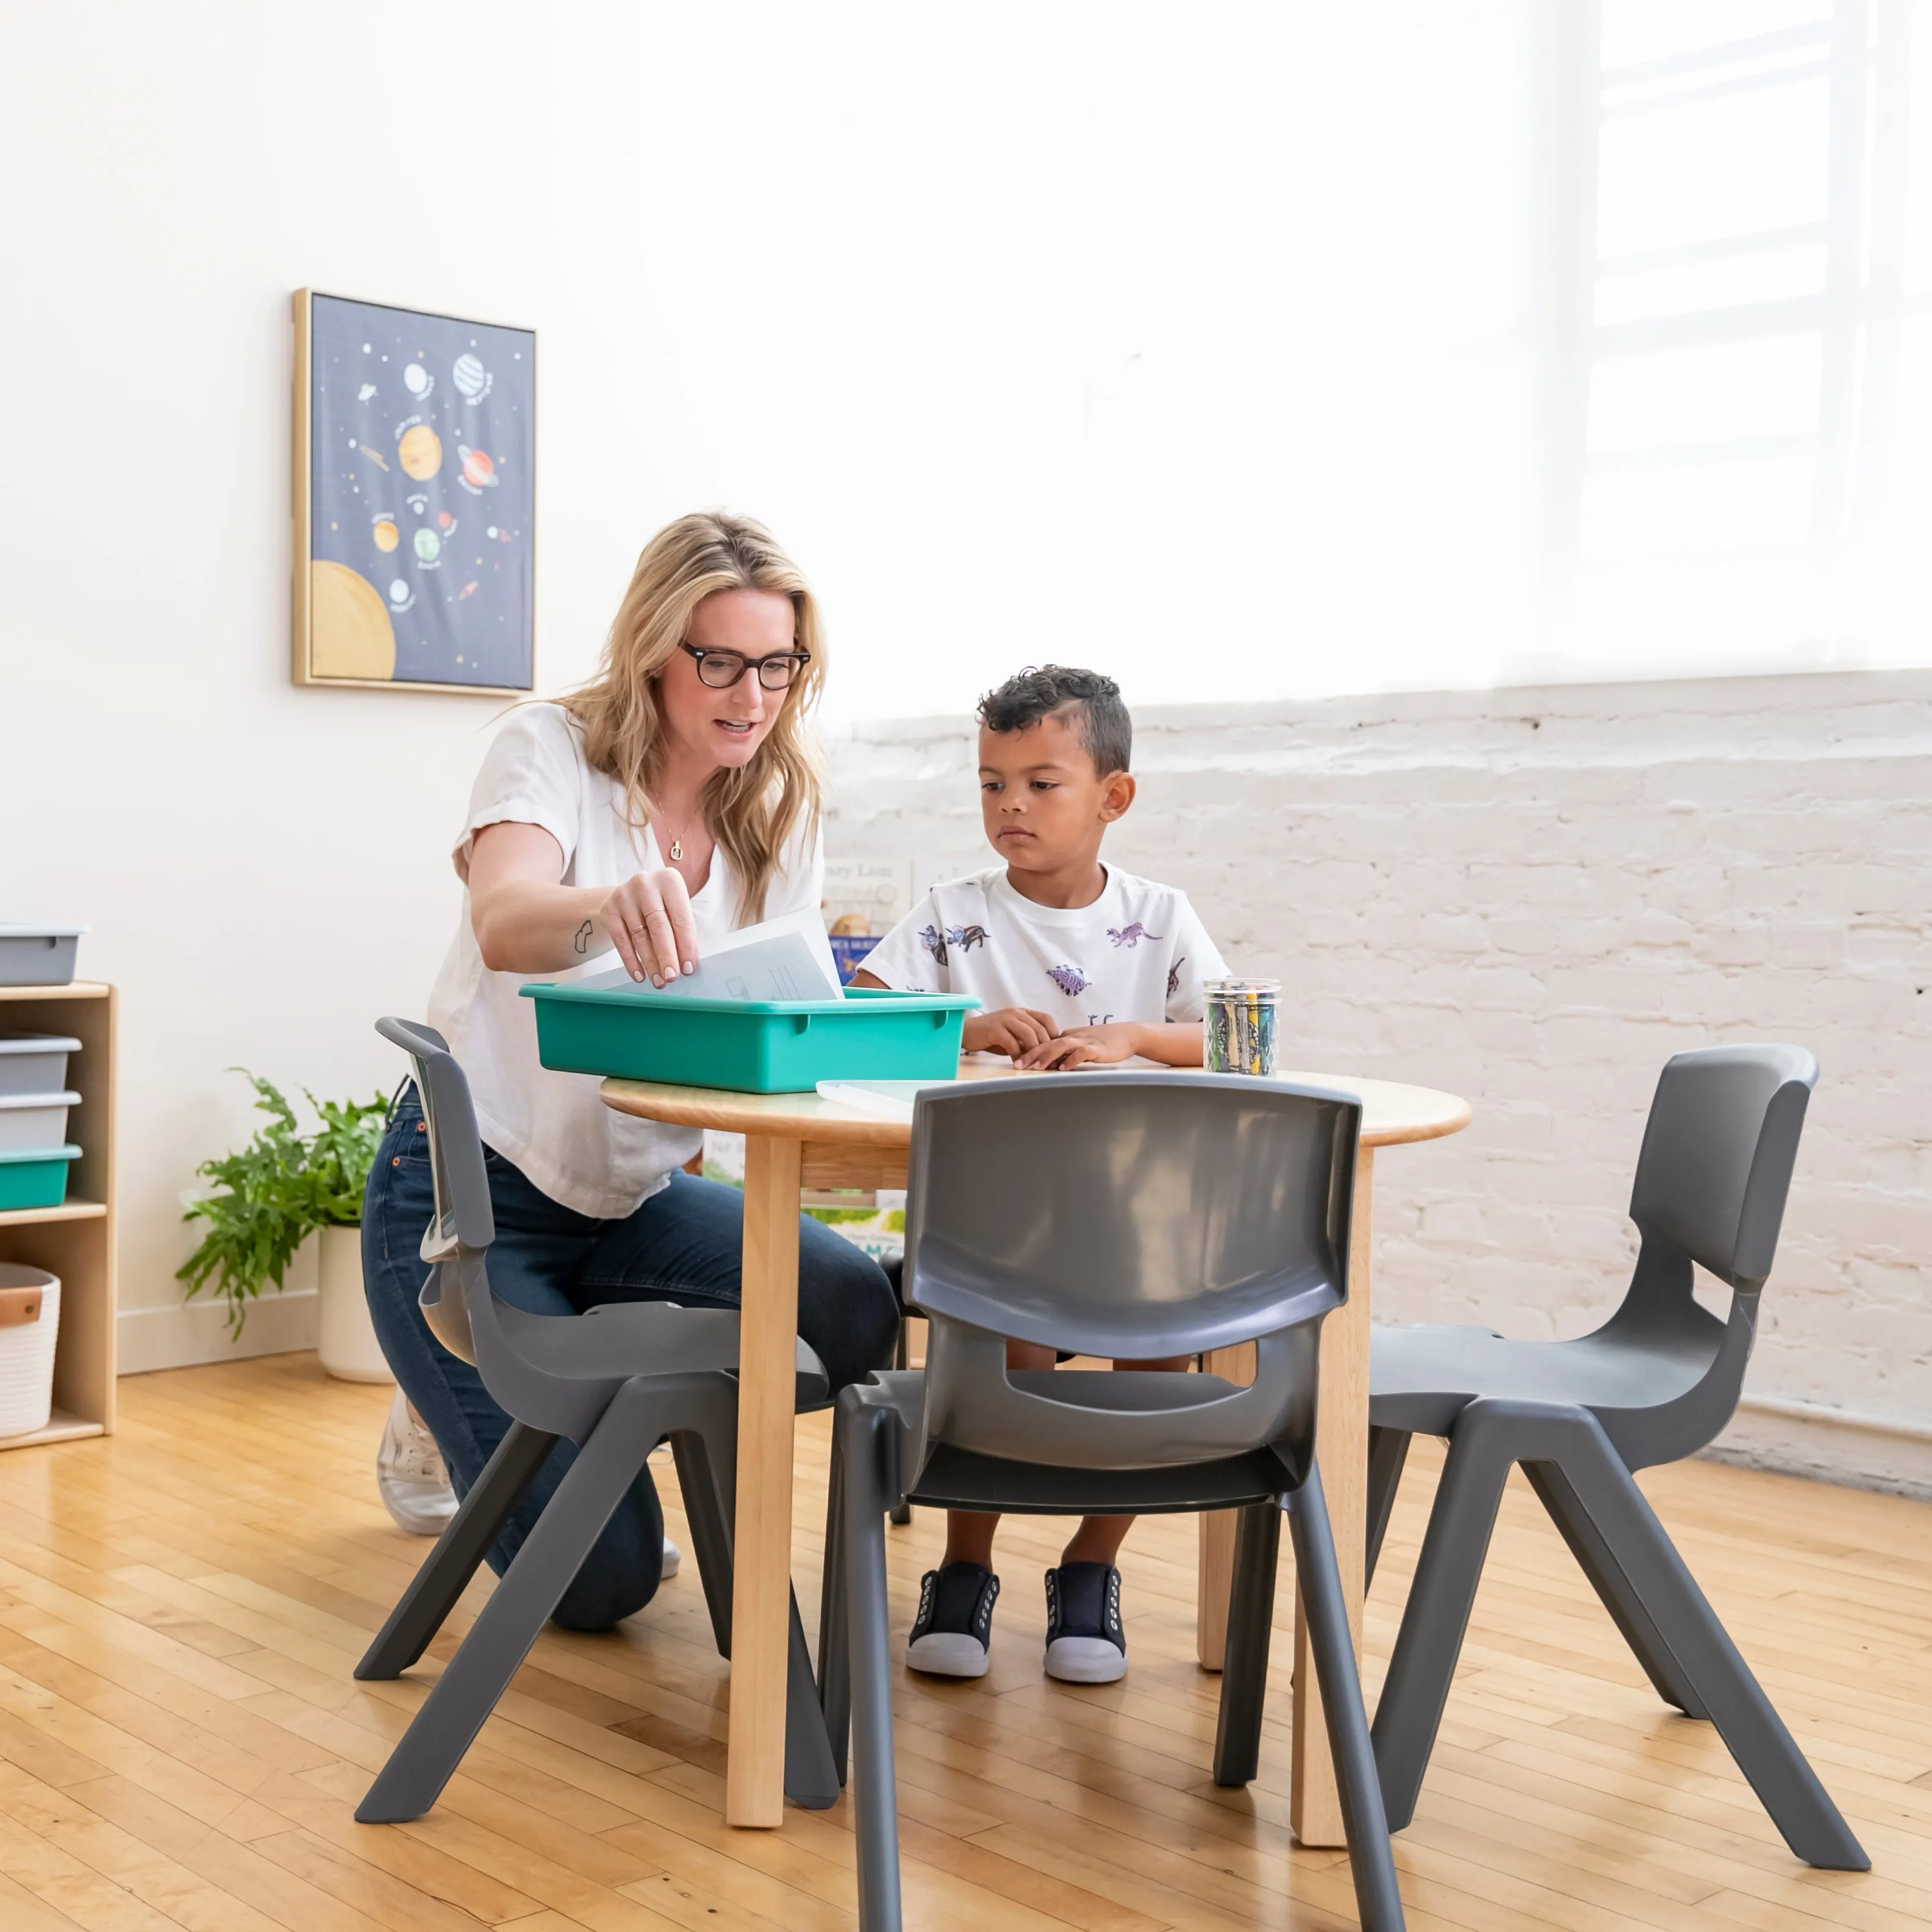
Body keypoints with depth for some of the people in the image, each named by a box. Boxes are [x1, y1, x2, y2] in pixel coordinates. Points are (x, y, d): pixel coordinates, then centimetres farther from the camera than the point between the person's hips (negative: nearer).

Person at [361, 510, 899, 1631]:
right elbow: (504, 923, -35)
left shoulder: (781, 809, 1)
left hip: (633, 1191, 5)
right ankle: (448, 1426, 22)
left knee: (853, 1309, -24)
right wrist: (607, 906, -59)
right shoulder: (553, 750, -14)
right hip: (475, 1189, -5)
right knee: (602, 1579, -13)